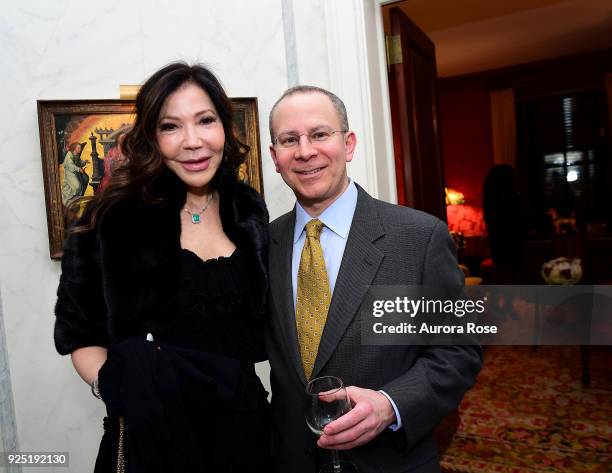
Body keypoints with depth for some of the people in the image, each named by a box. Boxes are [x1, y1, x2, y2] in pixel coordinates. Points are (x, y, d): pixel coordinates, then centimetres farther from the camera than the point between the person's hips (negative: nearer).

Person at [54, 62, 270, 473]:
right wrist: (115, 385, -18)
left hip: (243, 417, 3)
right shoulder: (115, 216, -10)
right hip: (154, 429, -3)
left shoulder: (249, 209, 0)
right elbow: (79, 331, -2)